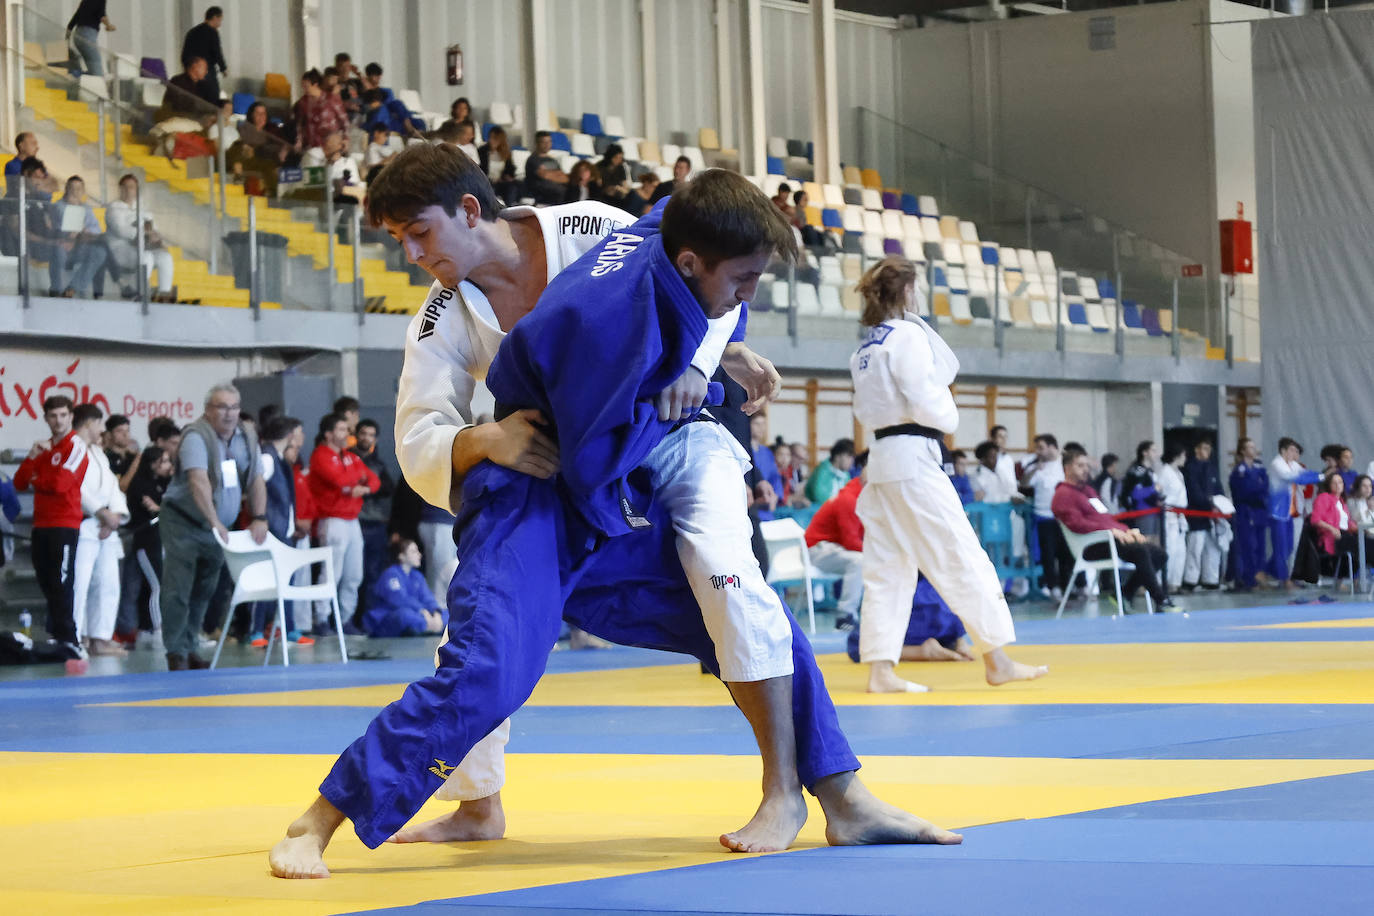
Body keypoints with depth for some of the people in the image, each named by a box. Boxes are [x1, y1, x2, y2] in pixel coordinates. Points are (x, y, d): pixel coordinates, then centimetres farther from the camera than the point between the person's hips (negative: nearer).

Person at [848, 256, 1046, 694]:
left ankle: (880, 668, 3)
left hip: (881, 458, 9)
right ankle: (997, 661, 1)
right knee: (962, 556, -3)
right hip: (914, 456, -9)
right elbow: (925, 401, -15)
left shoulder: (866, 347, 15)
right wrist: (946, 416, 2)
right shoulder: (908, 335, -10)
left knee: (887, 566, 7)